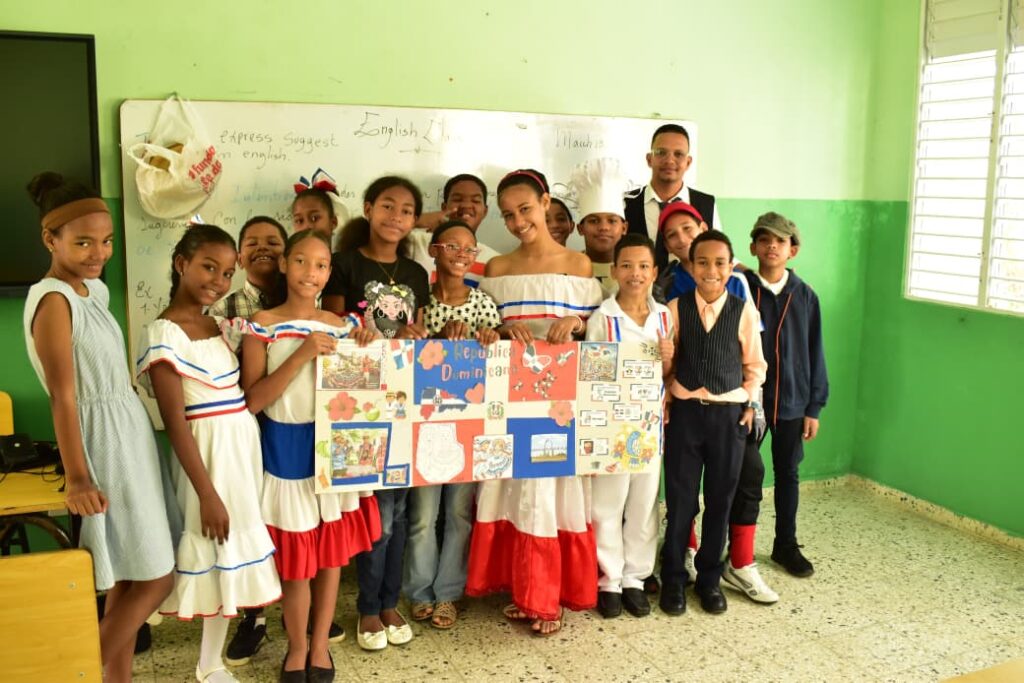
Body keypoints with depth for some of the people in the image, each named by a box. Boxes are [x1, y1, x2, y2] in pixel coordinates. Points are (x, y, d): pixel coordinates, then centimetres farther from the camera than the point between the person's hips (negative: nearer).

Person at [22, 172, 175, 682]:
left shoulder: (94, 290, 9)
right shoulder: (53, 299, -17)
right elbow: (63, 395, -21)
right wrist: (77, 477, -23)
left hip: (128, 435, 8)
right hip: (105, 443, -8)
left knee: (128, 580, 13)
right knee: (154, 578, -2)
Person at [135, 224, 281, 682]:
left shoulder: (221, 326, 9)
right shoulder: (164, 334, -14)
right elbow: (175, 423, -16)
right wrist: (206, 492, -17)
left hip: (244, 445, 8)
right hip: (209, 452, -7)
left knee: (235, 553, 14)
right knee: (218, 554, 2)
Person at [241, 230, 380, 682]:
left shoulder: (342, 325, 4)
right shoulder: (262, 325, -6)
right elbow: (253, 400, -13)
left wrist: (367, 348, -5)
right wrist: (301, 355, -21)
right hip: (285, 450, -3)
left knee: (332, 552, 11)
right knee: (295, 558, 5)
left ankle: (320, 645, 30)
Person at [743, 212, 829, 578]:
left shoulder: (805, 297, 1)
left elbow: (815, 354, 4)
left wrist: (814, 407, 3)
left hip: (791, 401, 3)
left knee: (788, 474, 14)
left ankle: (786, 545, 30)